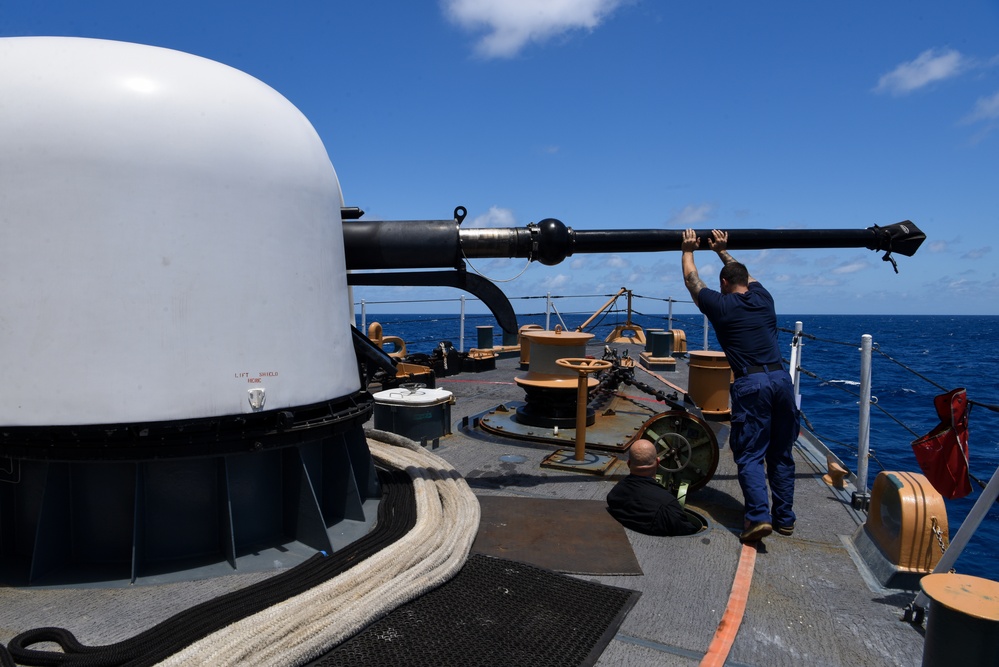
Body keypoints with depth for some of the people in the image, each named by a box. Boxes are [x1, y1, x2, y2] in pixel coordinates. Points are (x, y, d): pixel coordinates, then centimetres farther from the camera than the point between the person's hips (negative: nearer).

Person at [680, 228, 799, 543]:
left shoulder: (721, 305, 2)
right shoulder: (763, 298, 14)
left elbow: (692, 280, 18)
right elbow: (744, 274, 35)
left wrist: (688, 250, 31)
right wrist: (722, 250, 43)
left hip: (750, 384, -5)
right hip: (781, 378, 5)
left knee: (750, 455, 0)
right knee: (781, 454, 14)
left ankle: (760, 516, -13)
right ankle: (785, 518, 20)